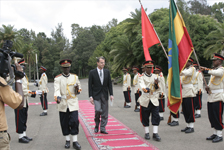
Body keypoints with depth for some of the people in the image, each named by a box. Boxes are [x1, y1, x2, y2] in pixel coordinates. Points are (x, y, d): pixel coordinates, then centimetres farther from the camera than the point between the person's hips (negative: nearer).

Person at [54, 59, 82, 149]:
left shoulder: (75, 77, 8)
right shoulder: (57, 78, 2)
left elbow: (78, 91, 14)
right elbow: (57, 89, -16)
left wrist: (77, 89, -10)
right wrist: (57, 97, -36)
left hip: (73, 104, 1)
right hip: (63, 105, 0)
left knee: (74, 122, -6)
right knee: (64, 123, 6)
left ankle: (75, 141, 3)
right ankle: (67, 140, 21)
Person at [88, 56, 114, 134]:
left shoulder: (107, 72, 6)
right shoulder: (92, 72, -2)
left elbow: (109, 84, 8)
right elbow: (90, 85, -3)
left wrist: (111, 94, 0)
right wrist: (90, 96, -8)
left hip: (104, 95, 3)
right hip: (96, 95, -3)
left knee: (105, 112, 3)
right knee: (98, 110, -15)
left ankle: (102, 128, 14)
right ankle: (97, 125, 11)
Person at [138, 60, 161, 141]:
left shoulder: (155, 76, 12)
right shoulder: (142, 77, 0)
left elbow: (157, 89, 12)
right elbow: (142, 85, -21)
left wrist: (156, 84, -9)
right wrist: (145, 89, -43)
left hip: (154, 100, 3)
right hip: (145, 100, -3)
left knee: (156, 117, -3)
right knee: (145, 117, 4)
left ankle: (155, 133, 2)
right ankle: (147, 133, 18)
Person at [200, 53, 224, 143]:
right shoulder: (213, 70, 19)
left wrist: (206, 70, -43)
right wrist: (208, 87, 2)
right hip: (211, 96, 8)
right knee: (212, 117, 11)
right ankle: (215, 133, 20)